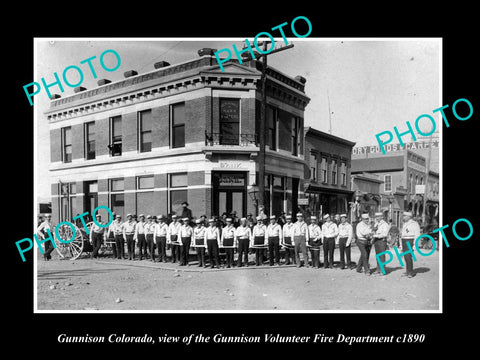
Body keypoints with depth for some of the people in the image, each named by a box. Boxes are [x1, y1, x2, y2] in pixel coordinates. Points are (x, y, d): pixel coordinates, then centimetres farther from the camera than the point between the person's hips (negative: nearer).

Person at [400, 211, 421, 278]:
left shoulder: (414, 224, -9)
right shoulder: (404, 224, 15)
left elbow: (417, 235, -12)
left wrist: (415, 245, -18)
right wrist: (402, 246, 17)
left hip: (410, 242, -8)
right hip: (404, 242, 8)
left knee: (408, 257, -13)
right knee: (406, 257, 6)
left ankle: (411, 272, -6)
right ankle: (408, 272, 10)